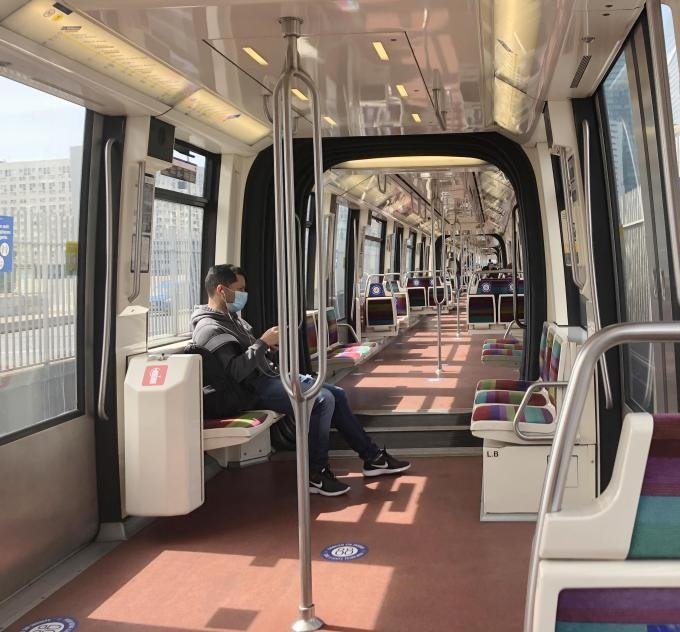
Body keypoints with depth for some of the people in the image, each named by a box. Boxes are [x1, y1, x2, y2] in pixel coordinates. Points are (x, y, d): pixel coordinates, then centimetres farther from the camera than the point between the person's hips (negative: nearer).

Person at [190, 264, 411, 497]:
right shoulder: (209, 328, -16)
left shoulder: (231, 317, 16)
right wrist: (262, 343, -21)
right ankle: (316, 475, -14)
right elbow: (235, 371, -27)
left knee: (337, 394, 5)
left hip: (270, 375, 11)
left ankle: (372, 458, 12)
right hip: (256, 389, -11)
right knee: (322, 399, -25)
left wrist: (269, 347, 5)